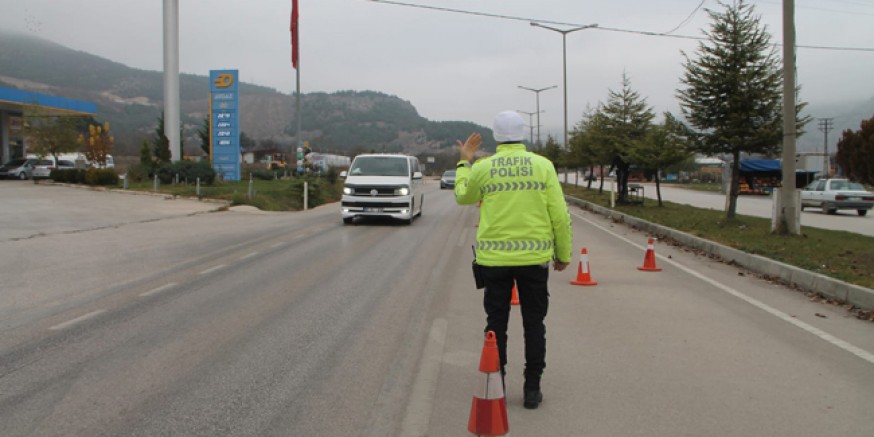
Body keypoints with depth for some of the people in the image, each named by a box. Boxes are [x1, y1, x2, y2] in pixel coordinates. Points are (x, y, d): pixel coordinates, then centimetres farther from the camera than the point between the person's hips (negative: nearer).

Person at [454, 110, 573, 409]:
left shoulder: (482, 168, -3)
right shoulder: (543, 166, -3)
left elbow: (463, 197, 17)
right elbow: (560, 215, -3)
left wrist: (465, 162, 28)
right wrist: (563, 254, 7)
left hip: (494, 258, 0)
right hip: (534, 258, 0)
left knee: (496, 323, 12)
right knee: (533, 324, 11)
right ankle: (532, 389, 15)